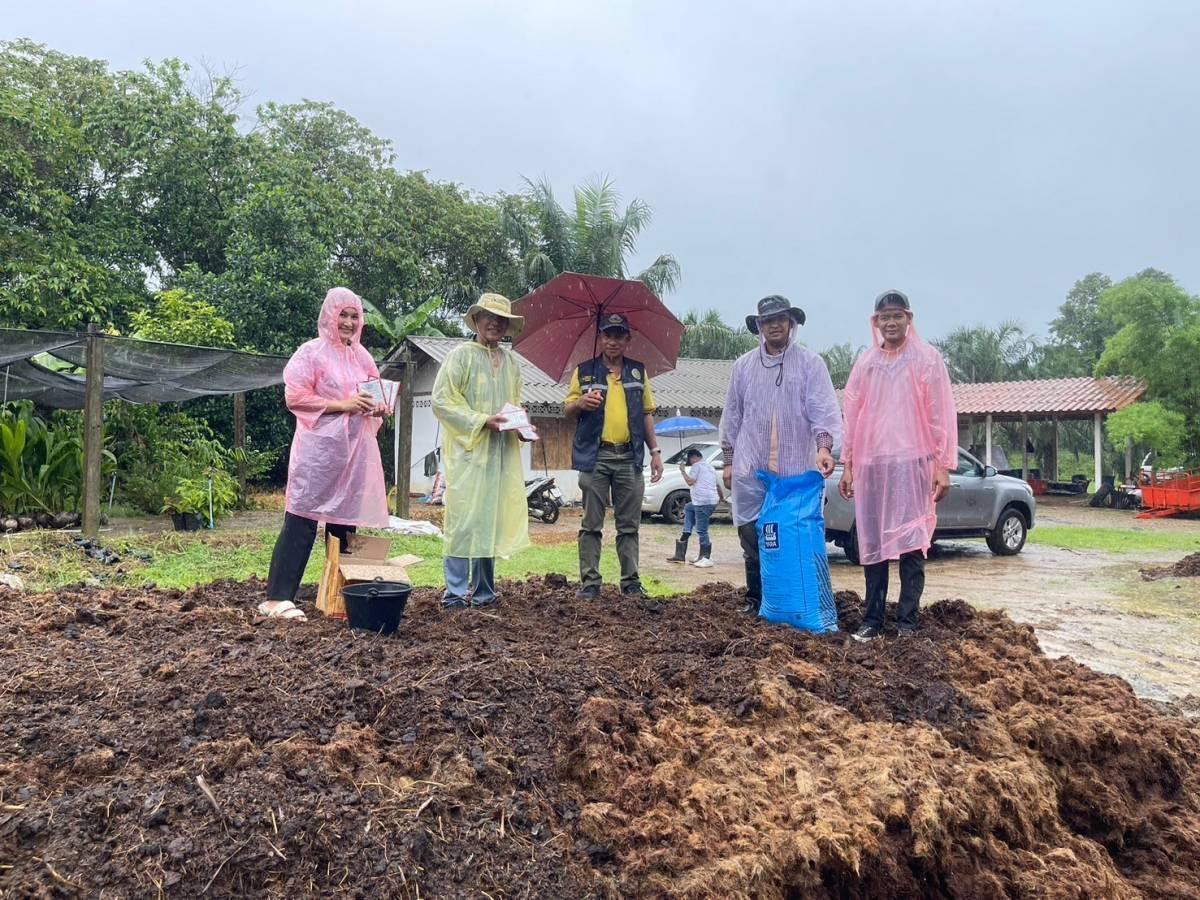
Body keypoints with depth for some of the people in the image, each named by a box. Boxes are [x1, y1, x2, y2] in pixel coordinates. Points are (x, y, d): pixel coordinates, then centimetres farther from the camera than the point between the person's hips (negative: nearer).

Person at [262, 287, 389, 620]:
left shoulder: (362, 356, 15)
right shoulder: (311, 352, -3)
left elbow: (375, 395, 24)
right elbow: (295, 396, -10)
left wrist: (377, 408, 1)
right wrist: (341, 405, -16)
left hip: (356, 450, 6)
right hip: (319, 449, -6)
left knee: (345, 523, 9)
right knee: (302, 522, -6)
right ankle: (277, 597, -1)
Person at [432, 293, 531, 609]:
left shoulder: (511, 361, 16)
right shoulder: (461, 355, -3)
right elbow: (442, 401, -9)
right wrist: (483, 421, -16)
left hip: (503, 453, 6)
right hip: (468, 451, -6)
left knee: (492, 521, 9)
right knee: (464, 521, -6)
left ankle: (483, 592, 19)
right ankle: (455, 593, 3)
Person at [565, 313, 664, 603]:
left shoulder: (638, 372, 12)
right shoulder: (584, 371, 7)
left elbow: (647, 413, 14)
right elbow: (567, 410, 7)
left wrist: (655, 451, 8)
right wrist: (581, 403, -16)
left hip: (629, 457, 2)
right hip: (594, 457, -2)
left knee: (629, 525, 6)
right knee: (591, 524, 2)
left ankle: (631, 583, 12)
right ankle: (589, 583, 7)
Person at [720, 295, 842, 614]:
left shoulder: (810, 363, 3)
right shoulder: (744, 365, 12)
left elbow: (824, 409, -7)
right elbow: (732, 416, 15)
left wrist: (824, 446, -23)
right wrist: (729, 461, 14)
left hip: (797, 469, -2)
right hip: (750, 469, 2)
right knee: (752, 537, 5)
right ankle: (755, 599, 18)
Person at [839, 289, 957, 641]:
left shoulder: (927, 358, 2)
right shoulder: (865, 362, 13)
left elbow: (941, 415, -2)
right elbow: (852, 415, 13)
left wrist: (943, 465, -8)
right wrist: (847, 464, 8)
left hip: (912, 463, -4)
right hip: (871, 464, 4)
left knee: (911, 545, -3)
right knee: (872, 545, 5)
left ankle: (907, 623, 4)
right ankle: (873, 620, 12)